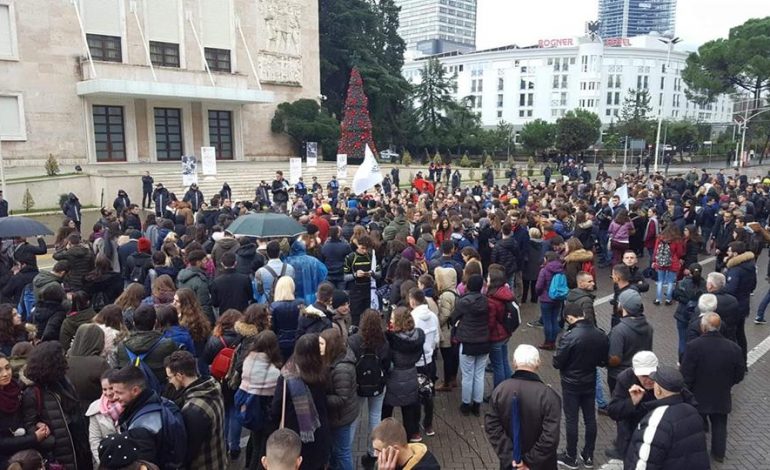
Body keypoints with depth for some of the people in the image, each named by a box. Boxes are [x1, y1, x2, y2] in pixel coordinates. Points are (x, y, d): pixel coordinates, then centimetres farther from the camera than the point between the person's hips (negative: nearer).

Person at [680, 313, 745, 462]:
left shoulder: (694, 346, -25)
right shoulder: (734, 348, -13)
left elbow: (686, 375, -22)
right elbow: (739, 375, -2)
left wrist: (687, 392, -4)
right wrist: (725, 385, 15)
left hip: (699, 397, -3)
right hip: (722, 398, 3)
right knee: (719, 425, 23)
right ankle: (719, 453, 38)